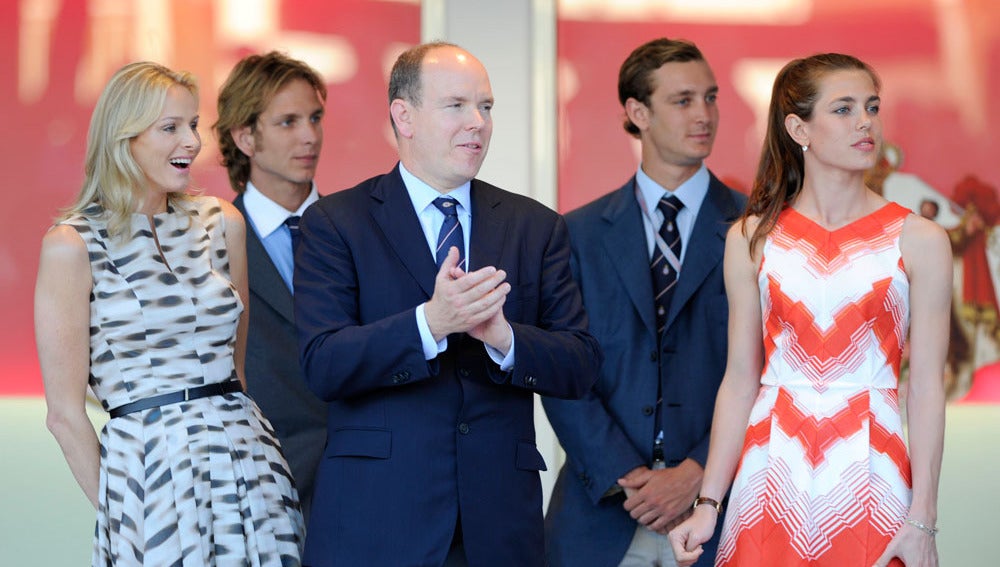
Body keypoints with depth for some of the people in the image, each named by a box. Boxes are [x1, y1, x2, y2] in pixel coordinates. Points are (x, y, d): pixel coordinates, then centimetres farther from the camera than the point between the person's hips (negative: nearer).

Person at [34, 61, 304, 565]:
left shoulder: (223, 224, 8)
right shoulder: (72, 245, -5)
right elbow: (65, 413, -4)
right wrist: (117, 509, -2)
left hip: (249, 461, 4)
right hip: (150, 465, -4)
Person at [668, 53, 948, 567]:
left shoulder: (919, 241, -1)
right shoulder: (752, 239, 3)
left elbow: (926, 387, -3)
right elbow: (740, 379, 5)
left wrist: (921, 522, -9)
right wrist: (708, 503, -1)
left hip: (868, 479, -1)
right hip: (773, 475, 1)